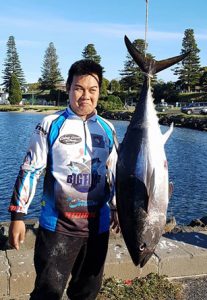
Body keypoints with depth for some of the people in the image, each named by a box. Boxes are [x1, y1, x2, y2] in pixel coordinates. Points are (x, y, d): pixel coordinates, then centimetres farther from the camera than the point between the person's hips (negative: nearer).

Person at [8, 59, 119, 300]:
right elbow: (30, 170, -5)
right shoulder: (51, 125, -6)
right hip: (58, 225, -3)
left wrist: (116, 209, 18)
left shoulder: (107, 129, 6)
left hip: (97, 224, 4)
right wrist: (18, 214, -7)